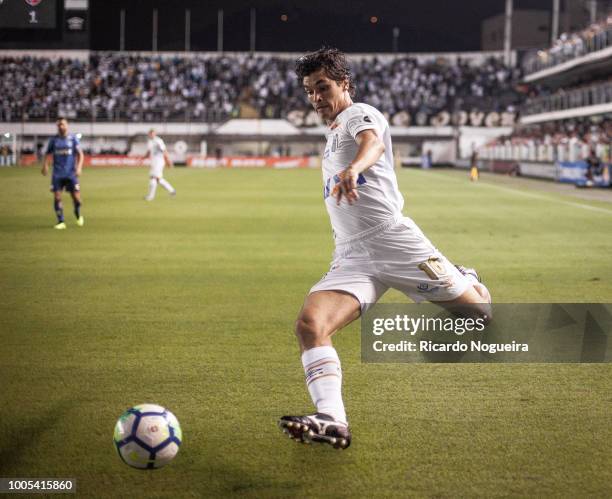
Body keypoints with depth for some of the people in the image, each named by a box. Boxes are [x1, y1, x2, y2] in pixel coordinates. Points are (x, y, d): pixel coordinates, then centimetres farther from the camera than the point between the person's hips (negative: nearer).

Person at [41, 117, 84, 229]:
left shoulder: (73, 138, 2)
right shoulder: (53, 139, 7)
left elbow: (80, 154, 1)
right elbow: (48, 154, 12)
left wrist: (79, 167, -14)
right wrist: (45, 165, -7)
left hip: (71, 173, -1)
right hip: (57, 173, 1)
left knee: (76, 197, -3)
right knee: (57, 197, -6)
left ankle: (78, 216, 25)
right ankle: (61, 221, 3)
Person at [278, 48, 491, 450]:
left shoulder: (359, 114, -1)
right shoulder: (333, 133, 25)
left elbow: (373, 143, -28)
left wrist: (354, 168, -48)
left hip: (394, 239, -7)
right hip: (351, 258, 7)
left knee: (478, 309, 3)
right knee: (309, 325, -21)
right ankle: (332, 421, -33)